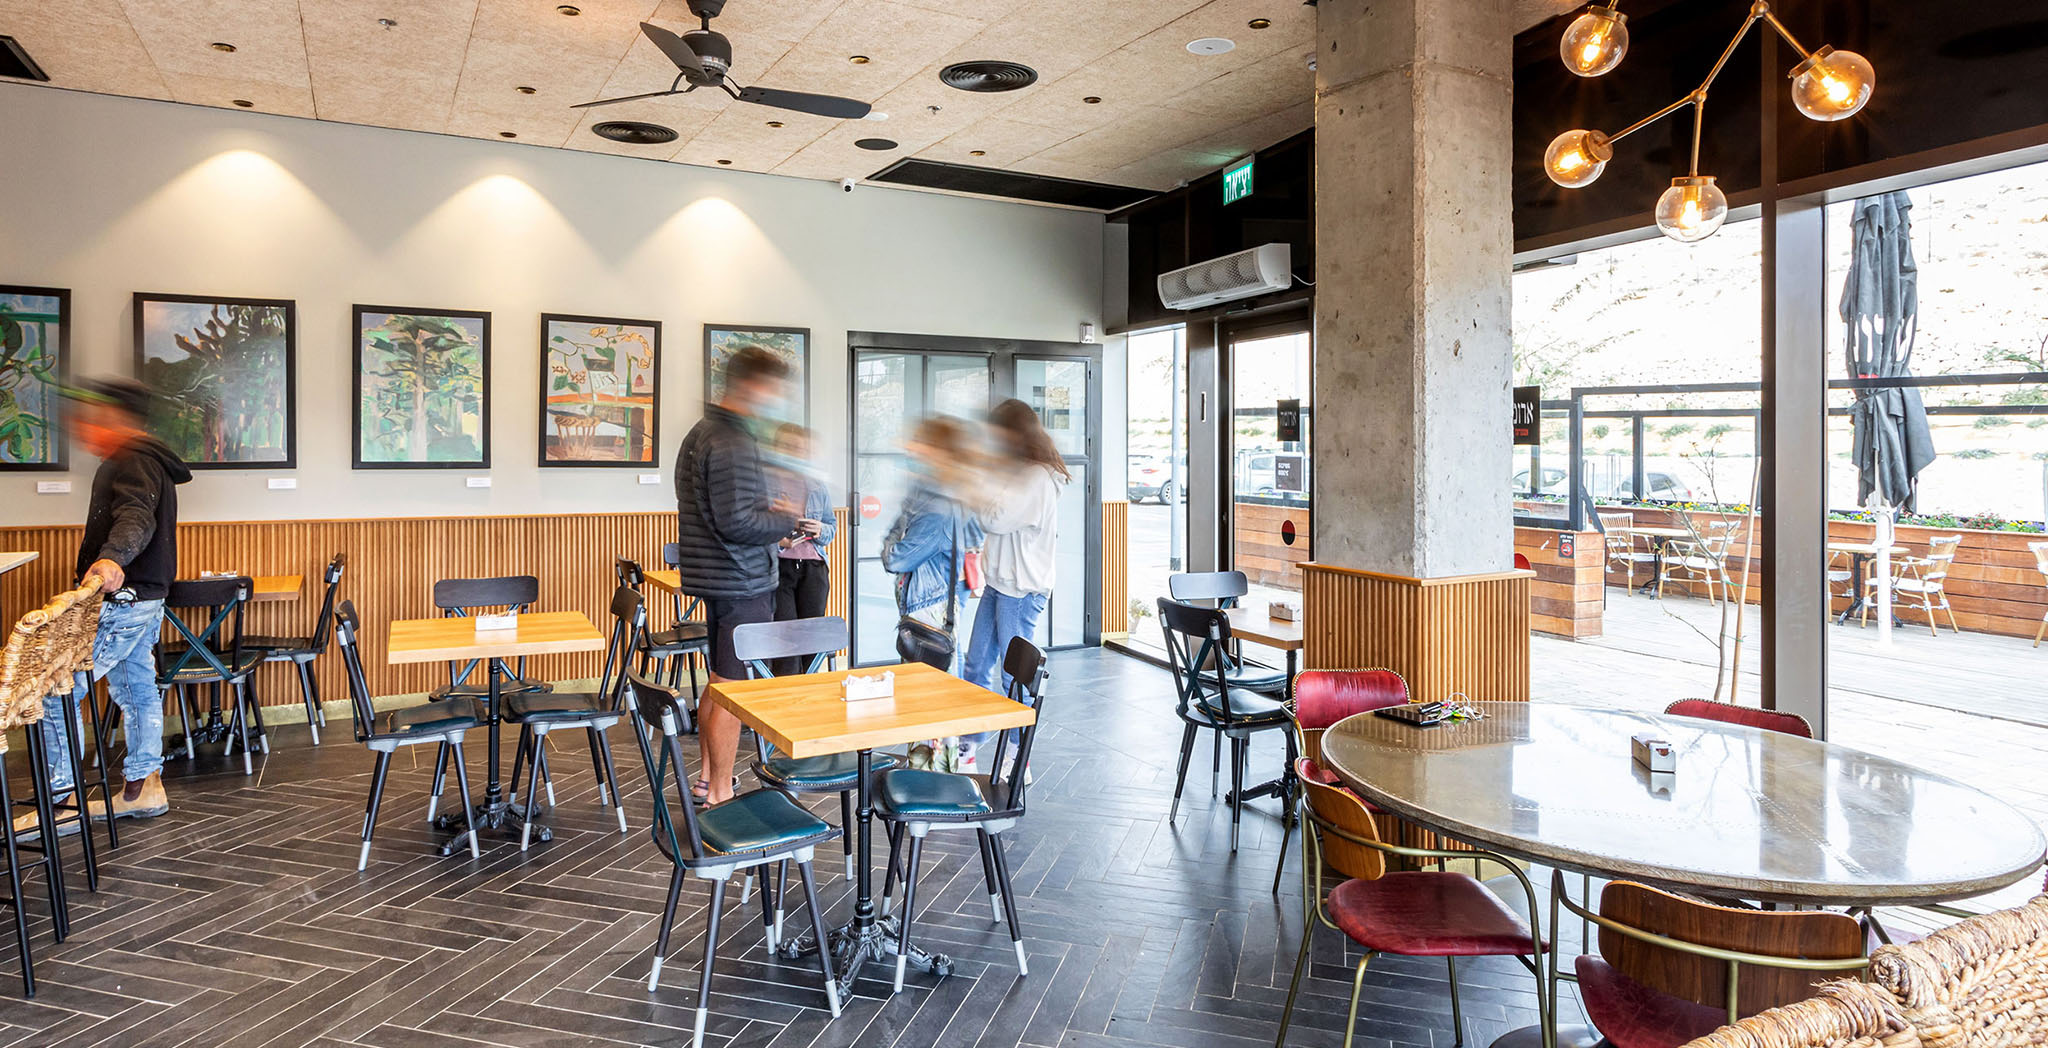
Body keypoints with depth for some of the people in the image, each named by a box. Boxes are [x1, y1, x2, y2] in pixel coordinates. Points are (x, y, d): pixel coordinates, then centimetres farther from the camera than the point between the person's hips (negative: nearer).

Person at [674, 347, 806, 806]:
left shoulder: (700, 432, 13)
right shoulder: (733, 442, -20)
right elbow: (737, 522, -24)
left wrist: (766, 509, 12)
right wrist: (787, 520, -10)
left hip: (713, 578, 11)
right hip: (741, 581, -11)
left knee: (719, 681, 20)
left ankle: (709, 777, 32)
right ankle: (720, 796, 8)